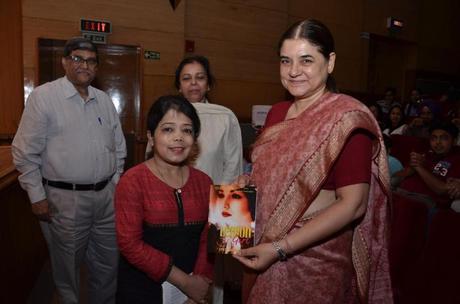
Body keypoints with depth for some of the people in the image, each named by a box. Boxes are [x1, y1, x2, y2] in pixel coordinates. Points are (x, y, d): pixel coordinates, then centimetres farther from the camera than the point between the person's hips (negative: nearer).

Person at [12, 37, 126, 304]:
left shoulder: (104, 100, 9)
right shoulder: (43, 97, -6)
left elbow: (119, 147, 15)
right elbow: (25, 153, -6)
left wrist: (115, 182, 11)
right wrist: (37, 197, -7)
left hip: (106, 196, 5)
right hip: (65, 199, -4)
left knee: (108, 264, 17)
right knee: (68, 267, 12)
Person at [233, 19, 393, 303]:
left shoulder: (347, 117, -16)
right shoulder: (278, 112, 4)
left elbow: (352, 204, -20)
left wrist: (280, 248, -22)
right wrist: (247, 182, -4)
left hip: (317, 257, -6)